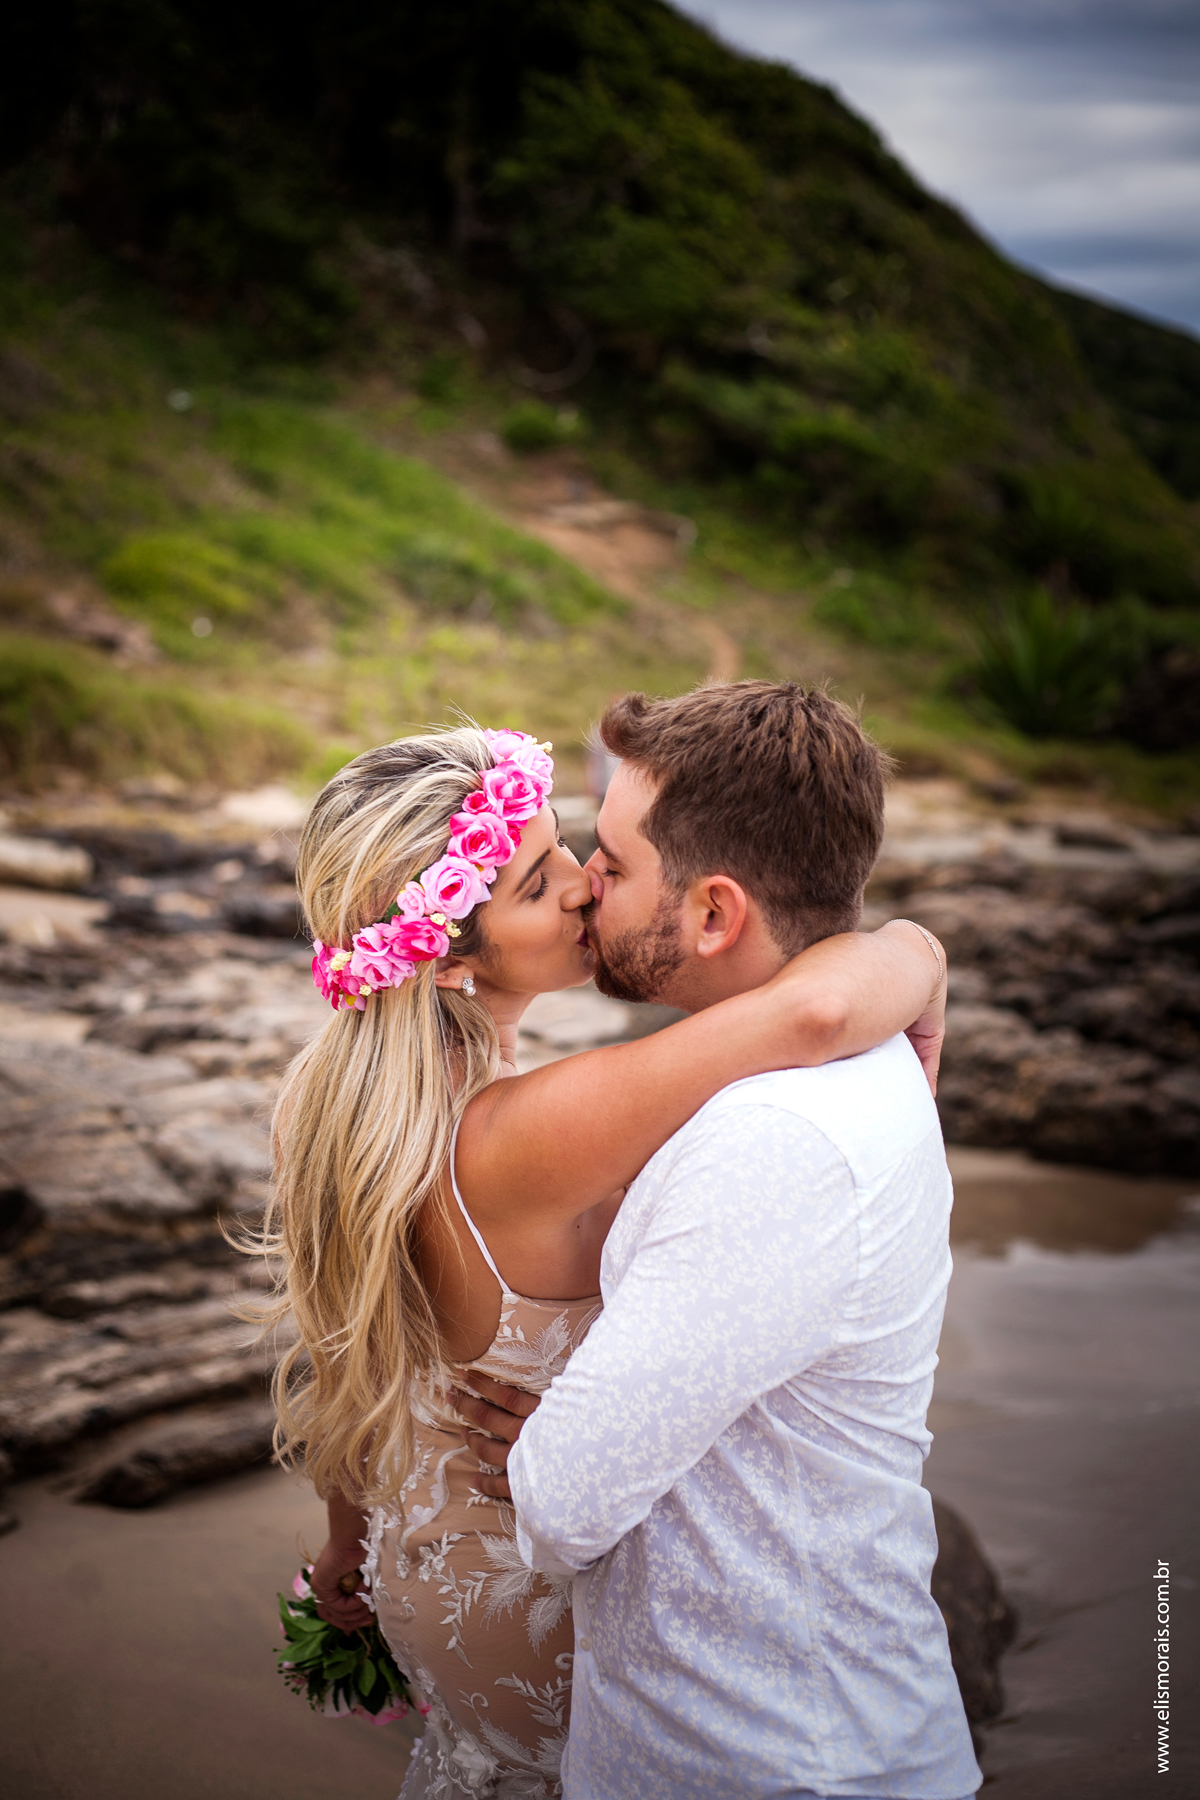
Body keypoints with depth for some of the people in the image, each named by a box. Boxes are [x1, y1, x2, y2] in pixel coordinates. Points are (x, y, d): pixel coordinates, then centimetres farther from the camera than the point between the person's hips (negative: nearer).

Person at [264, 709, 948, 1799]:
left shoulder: (339, 1092, -13)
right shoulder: (513, 1144, -39)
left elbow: (343, 1346, 0)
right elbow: (818, 1008, -51)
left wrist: (352, 1540, 16)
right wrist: (913, 958, -28)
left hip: (416, 1538, 7)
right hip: (532, 1593, -7)